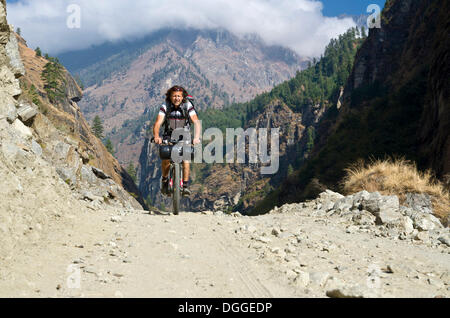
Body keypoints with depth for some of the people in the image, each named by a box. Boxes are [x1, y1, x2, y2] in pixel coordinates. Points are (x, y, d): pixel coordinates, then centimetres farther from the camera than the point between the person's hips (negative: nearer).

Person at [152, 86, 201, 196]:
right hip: (169, 135, 0)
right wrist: (156, 136, -46)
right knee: (166, 159, -21)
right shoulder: (165, 106, -16)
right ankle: (165, 179, 8)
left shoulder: (188, 105, -16)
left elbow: (196, 122, -25)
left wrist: (196, 137, -43)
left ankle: (186, 186, -14)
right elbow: (158, 123, -26)